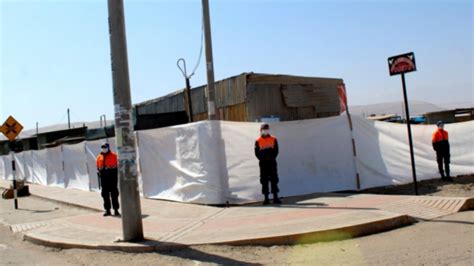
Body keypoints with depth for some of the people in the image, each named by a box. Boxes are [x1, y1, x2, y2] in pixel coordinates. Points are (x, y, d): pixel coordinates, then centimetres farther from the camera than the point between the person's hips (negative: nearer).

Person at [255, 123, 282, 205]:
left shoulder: (273, 140, 7)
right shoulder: (258, 141, 4)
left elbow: (276, 151, 2)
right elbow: (257, 153, 0)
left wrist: (271, 158, -12)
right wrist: (263, 158, -12)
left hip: (272, 162, 1)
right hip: (263, 163, -1)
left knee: (274, 180, 0)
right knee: (264, 181, 2)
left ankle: (275, 197, 4)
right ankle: (266, 198, 7)